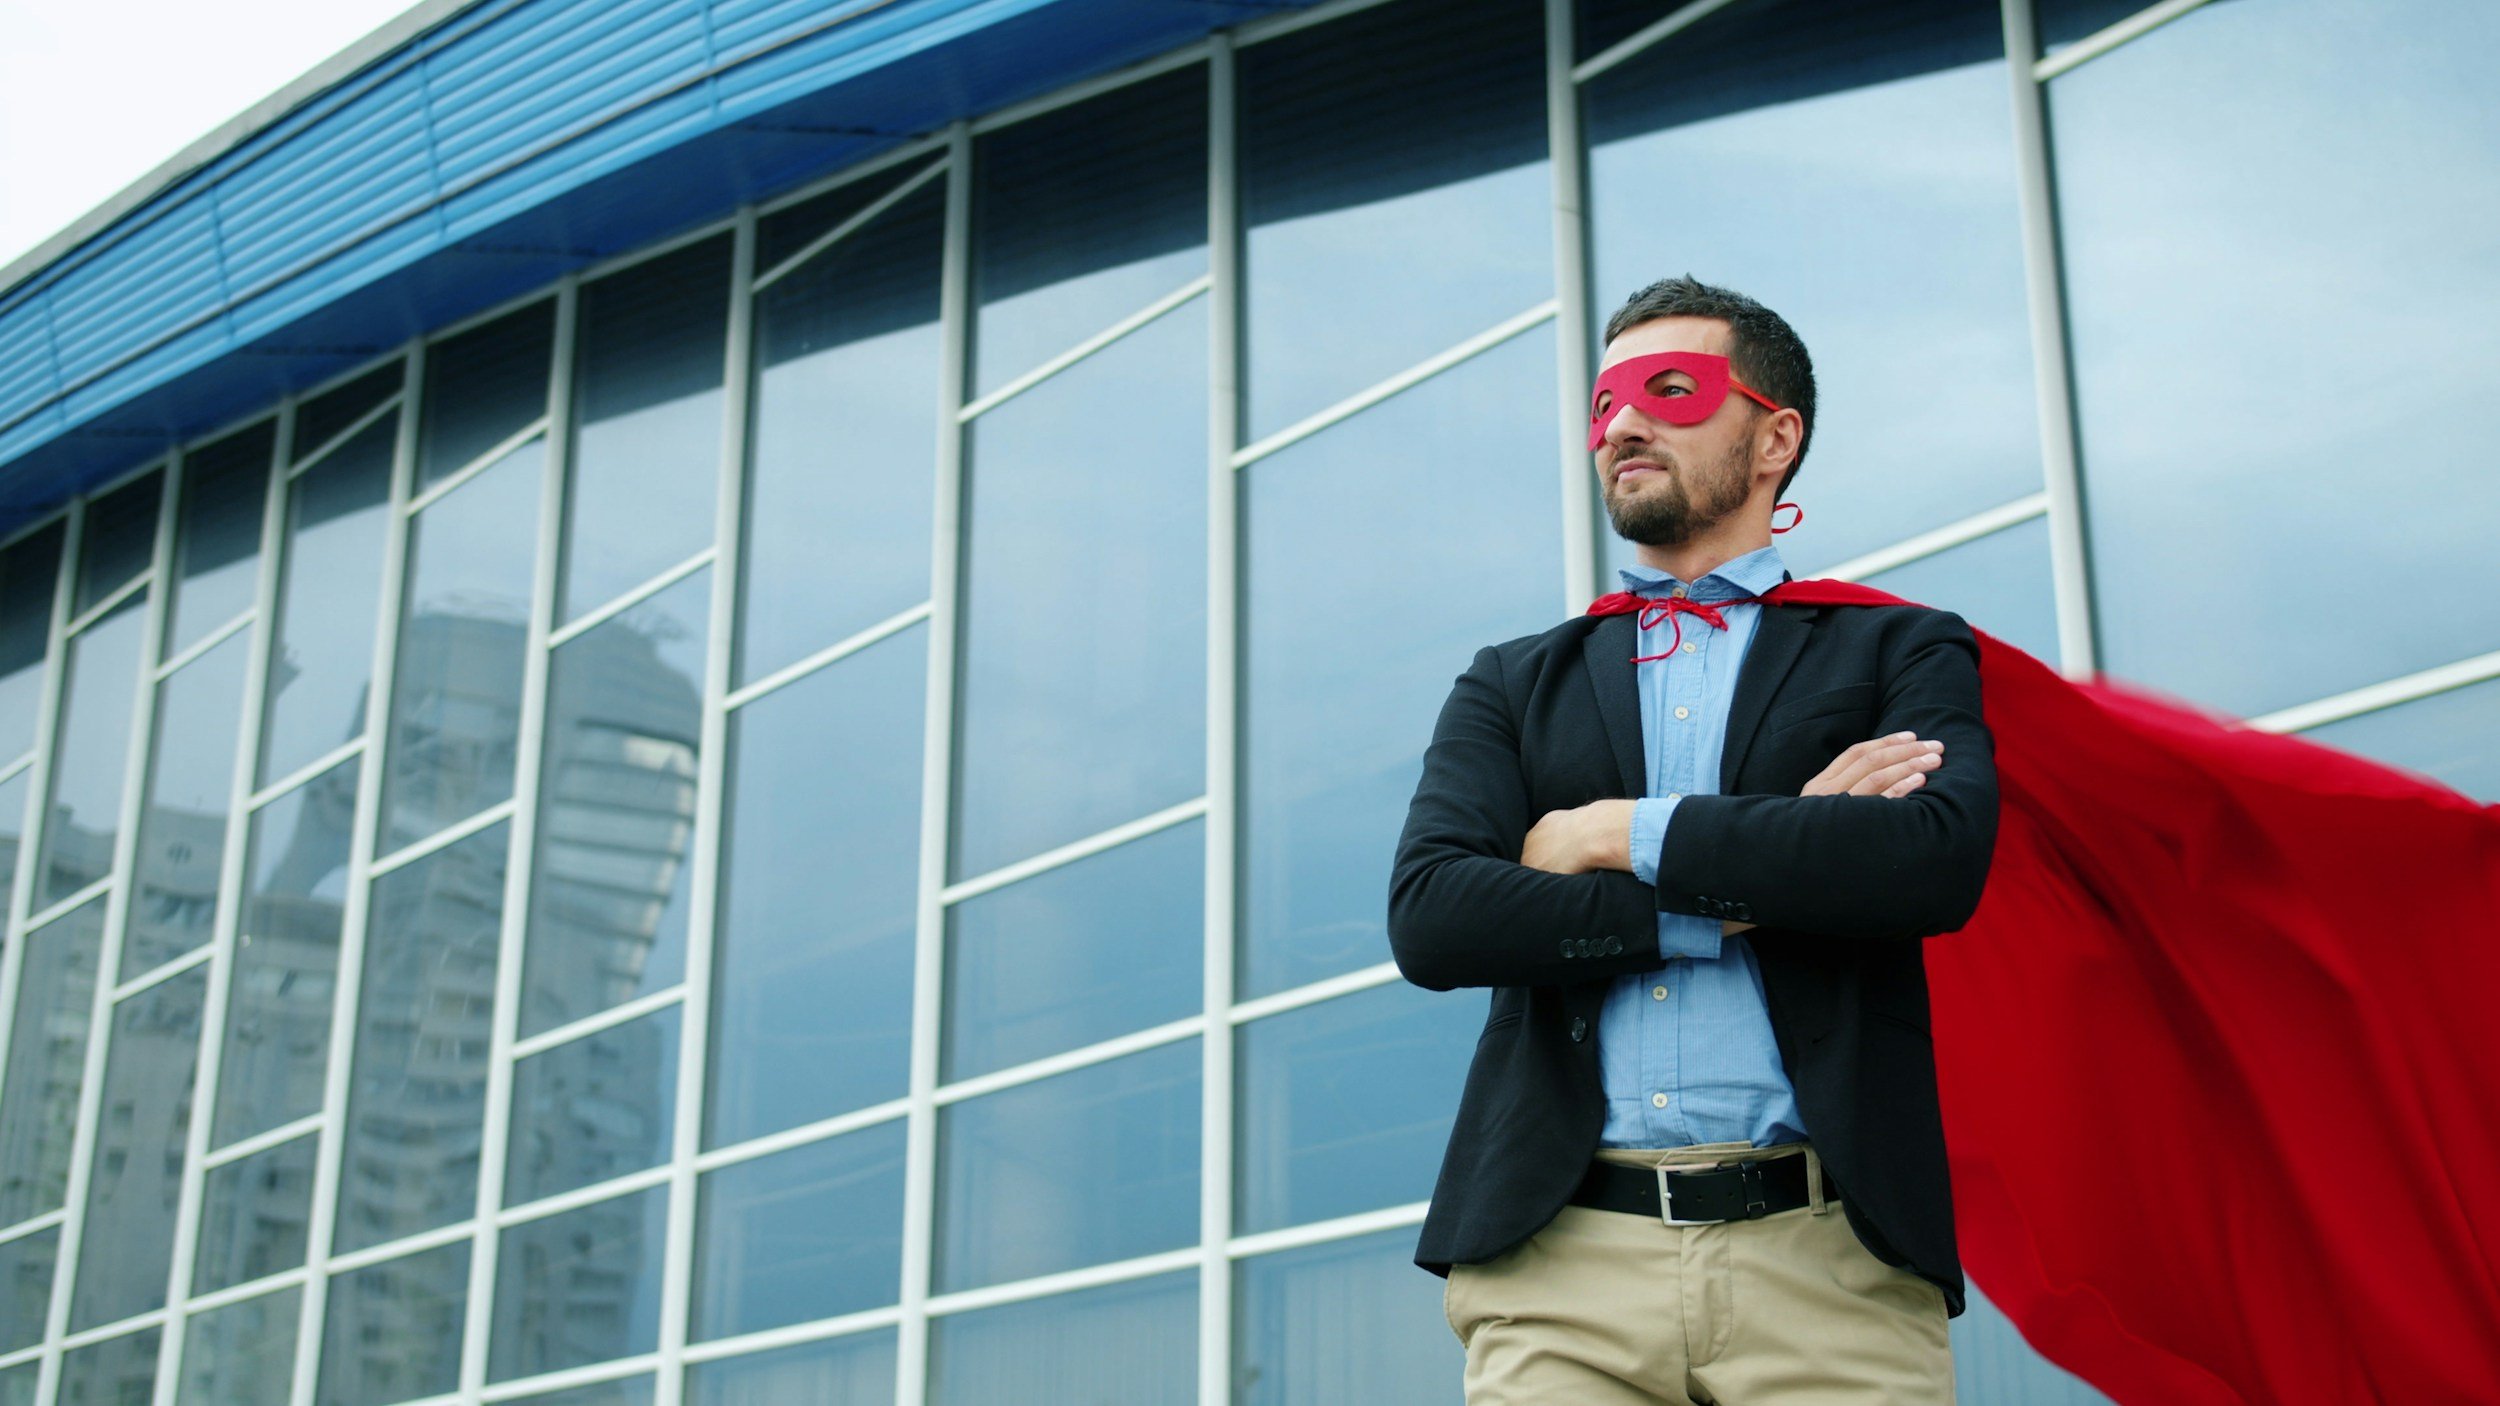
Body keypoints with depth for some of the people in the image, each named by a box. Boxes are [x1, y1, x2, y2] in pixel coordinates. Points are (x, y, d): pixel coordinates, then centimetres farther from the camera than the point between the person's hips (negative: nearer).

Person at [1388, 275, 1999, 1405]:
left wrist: (1627, 833, -4)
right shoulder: (1512, 686, 17)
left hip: (1827, 1266, -1)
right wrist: (1751, 888, -5)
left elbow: (1939, 858, -8)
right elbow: (1428, 919, 0)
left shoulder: (1901, 653, 13)